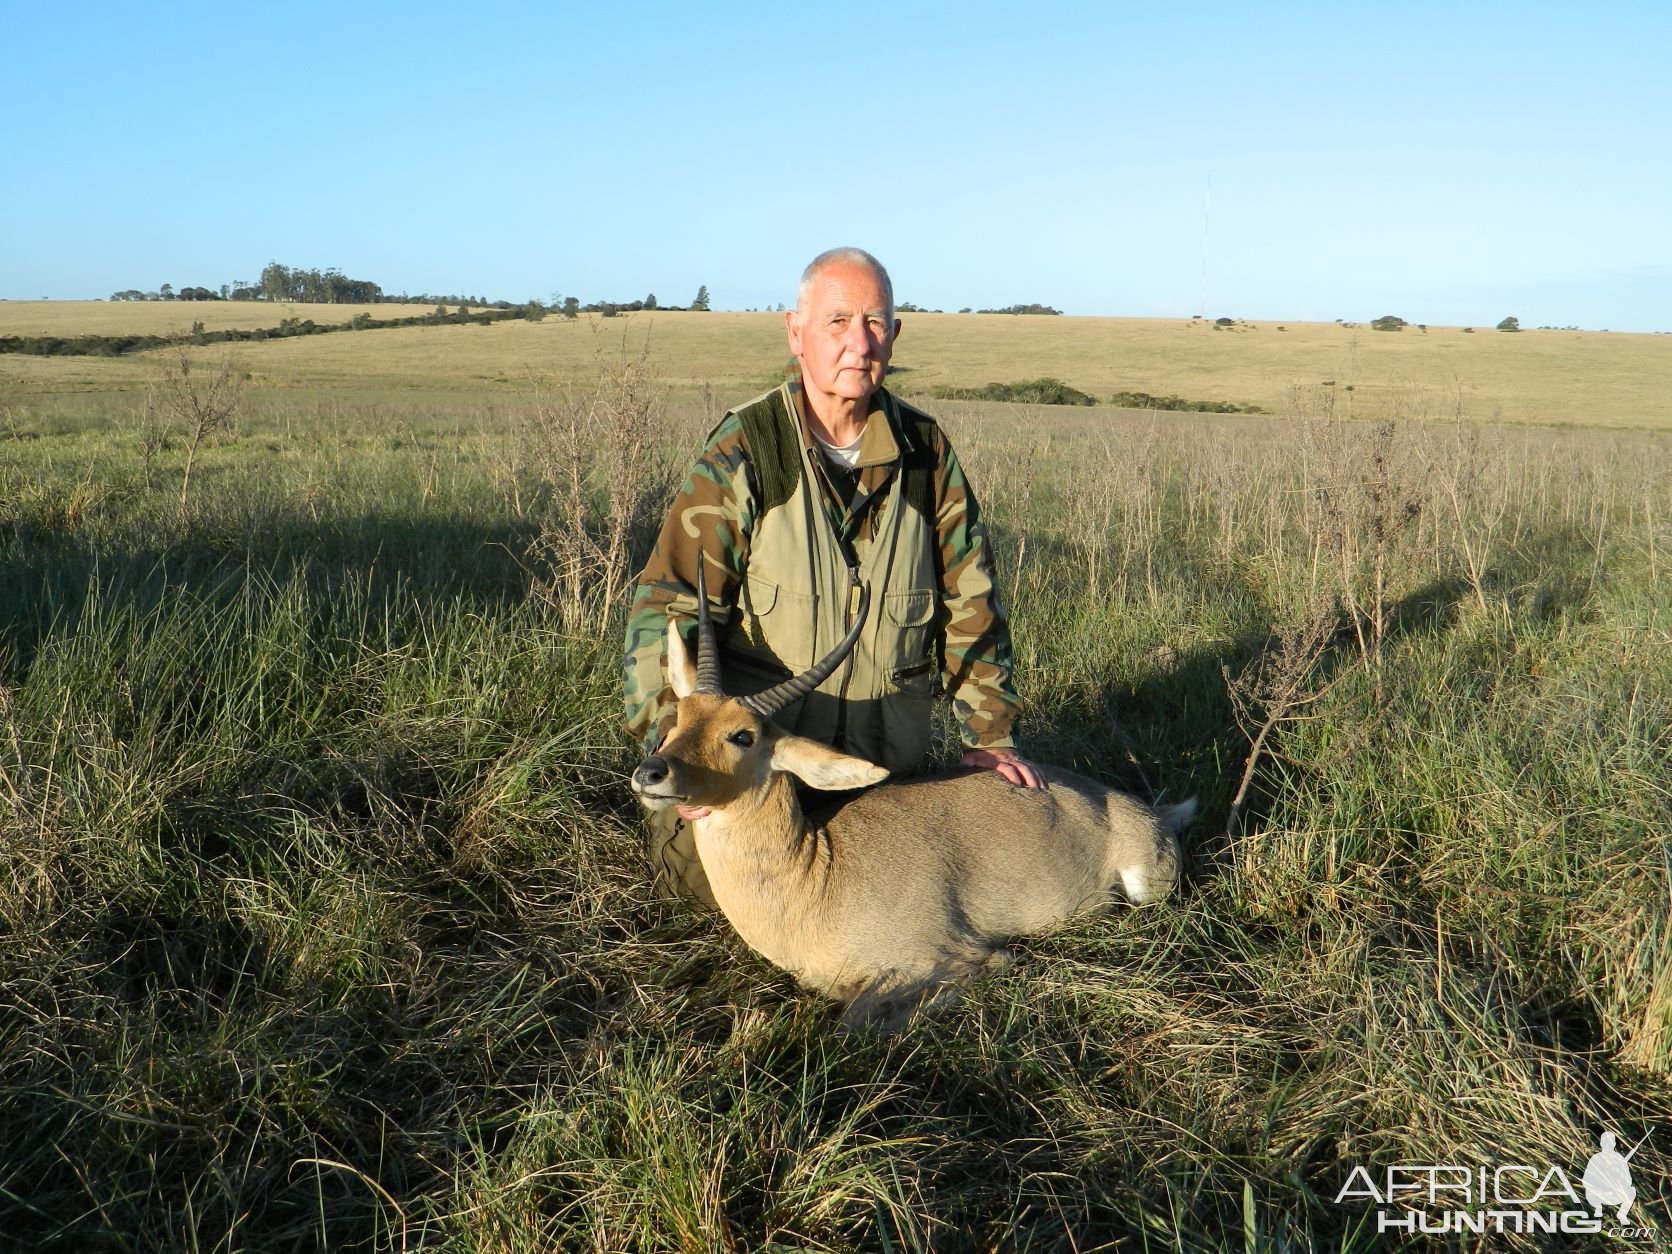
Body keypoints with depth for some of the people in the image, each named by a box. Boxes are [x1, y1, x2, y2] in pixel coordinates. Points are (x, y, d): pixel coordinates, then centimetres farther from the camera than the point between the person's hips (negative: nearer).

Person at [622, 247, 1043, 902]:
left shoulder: (927, 452, -2)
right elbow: (666, 602, -18)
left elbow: (969, 599, 5)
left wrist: (990, 735, 3)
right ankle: (675, 814, 23)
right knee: (725, 878, -10)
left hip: (885, 738, 4)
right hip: (762, 721, -3)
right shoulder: (744, 450, -14)